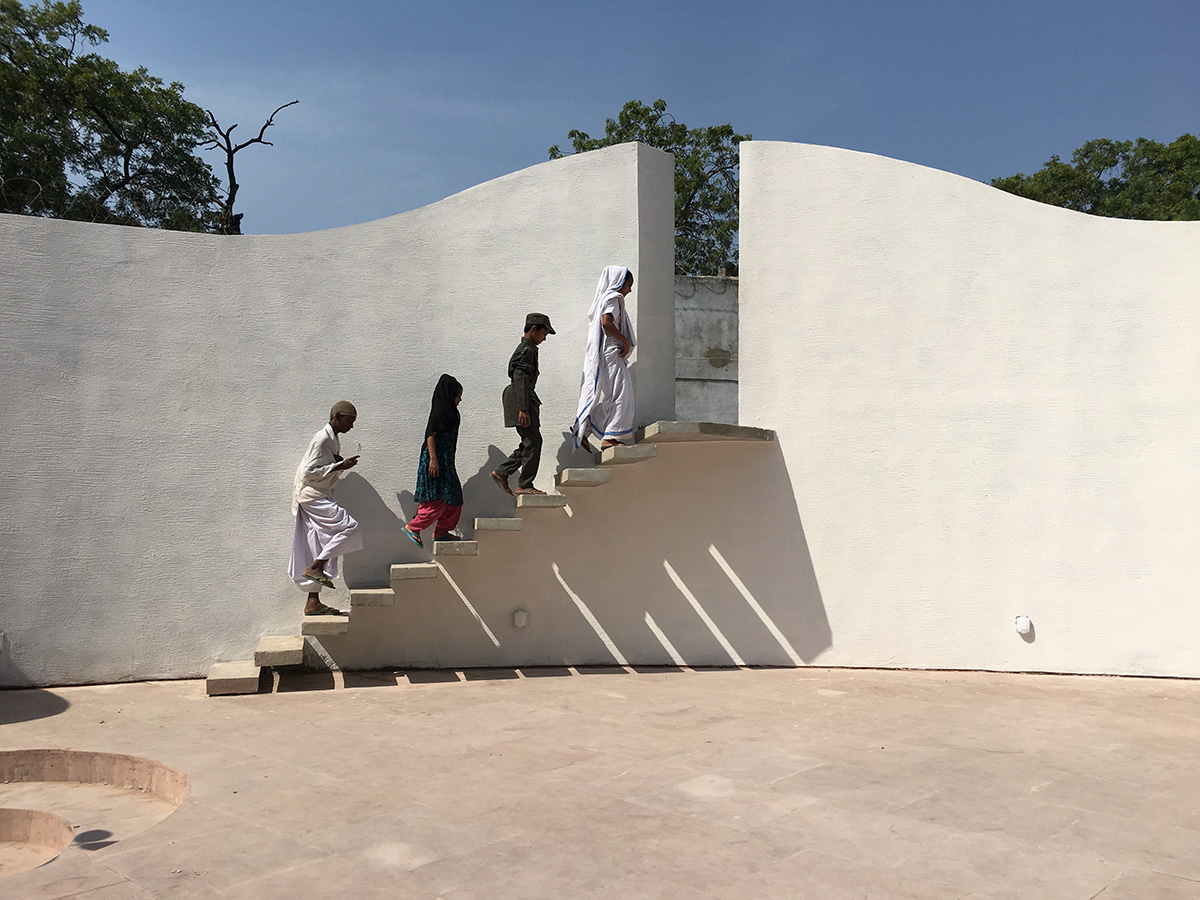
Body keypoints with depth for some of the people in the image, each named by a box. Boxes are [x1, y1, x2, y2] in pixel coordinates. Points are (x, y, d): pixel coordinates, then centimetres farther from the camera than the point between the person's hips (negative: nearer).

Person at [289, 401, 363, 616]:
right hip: (312, 495, -10)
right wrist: (340, 466, -18)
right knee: (348, 526, -18)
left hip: (321, 497, 10)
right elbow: (310, 472, -18)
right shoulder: (322, 439, -12)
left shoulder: (333, 440, 18)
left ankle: (313, 602, 5)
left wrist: (341, 464, 6)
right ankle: (314, 567, -14)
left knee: (323, 549, 5)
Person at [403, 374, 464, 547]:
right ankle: (412, 527, -5)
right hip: (436, 458, -10)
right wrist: (433, 459, -24)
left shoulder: (448, 412, 18)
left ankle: (441, 532, 15)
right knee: (438, 499, -12)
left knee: (453, 496, 9)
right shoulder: (439, 411, -11)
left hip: (446, 460, 10)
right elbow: (430, 435, -18)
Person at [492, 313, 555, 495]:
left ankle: (501, 472, 14)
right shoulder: (526, 350, -12)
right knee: (533, 441, -9)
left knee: (530, 443, 10)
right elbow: (520, 380, -20)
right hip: (521, 400, -10)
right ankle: (524, 485, -4)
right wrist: (523, 409, -25)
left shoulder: (528, 349, 20)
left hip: (525, 400, 10)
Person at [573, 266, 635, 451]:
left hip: (603, 355, 10)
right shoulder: (613, 297, -6)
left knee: (610, 398, 11)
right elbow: (606, 323, -21)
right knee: (620, 395, -10)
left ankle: (582, 432, 10)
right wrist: (625, 341, -14)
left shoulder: (604, 298, 24)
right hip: (611, 353, -10)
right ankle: (610, 437, -11)